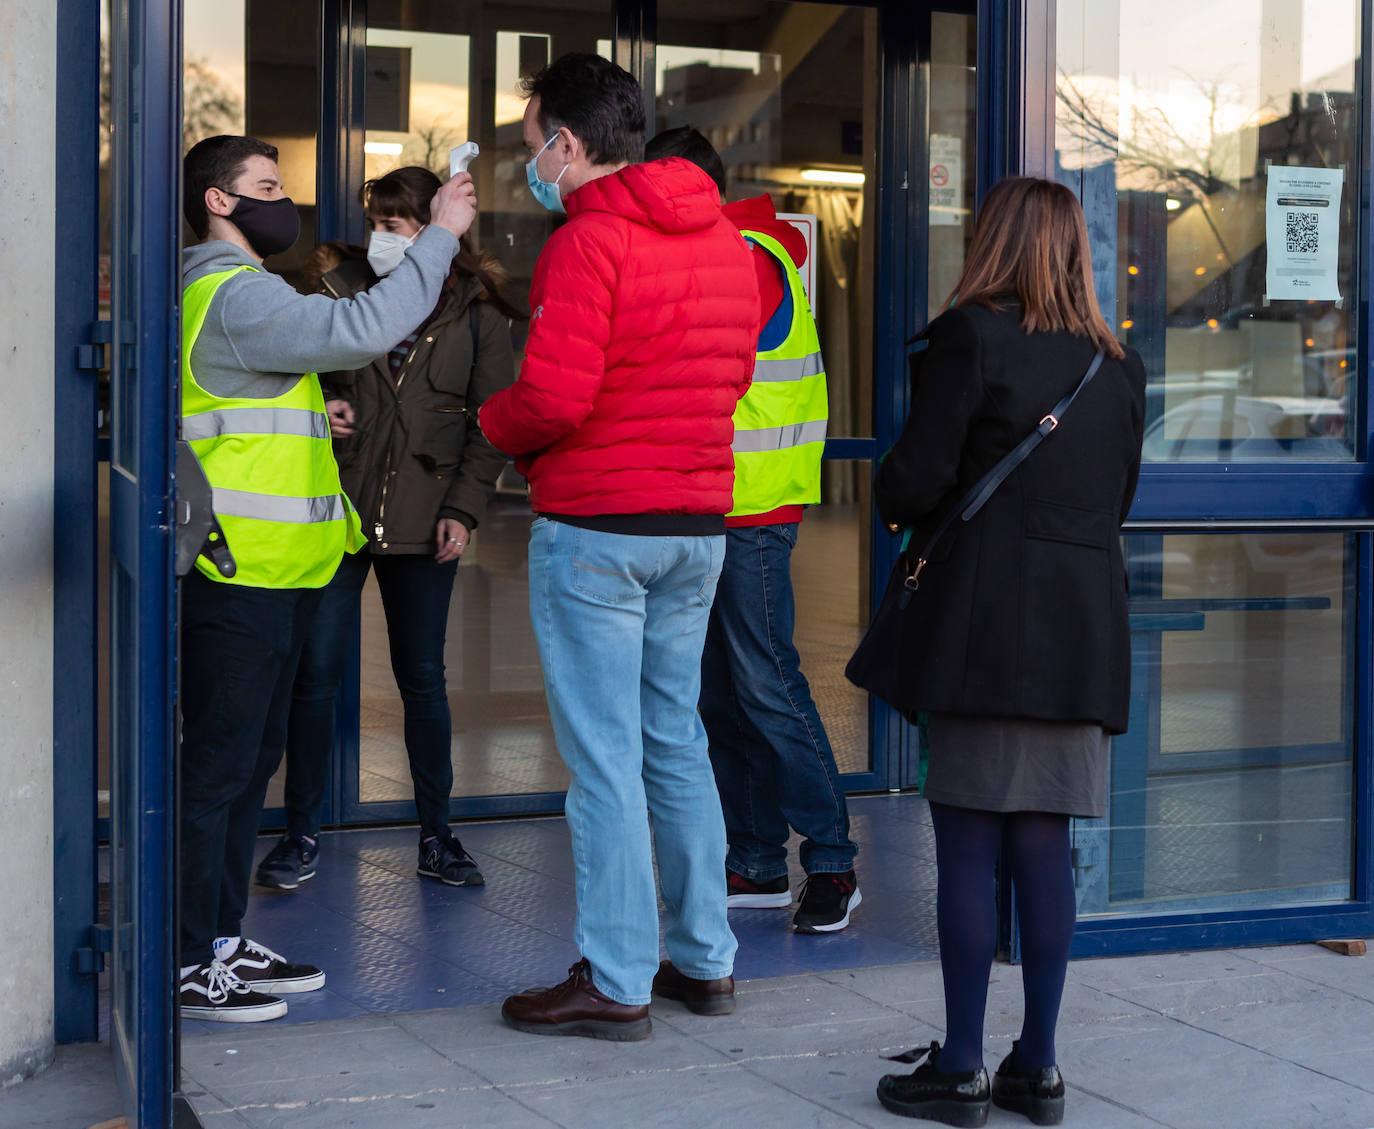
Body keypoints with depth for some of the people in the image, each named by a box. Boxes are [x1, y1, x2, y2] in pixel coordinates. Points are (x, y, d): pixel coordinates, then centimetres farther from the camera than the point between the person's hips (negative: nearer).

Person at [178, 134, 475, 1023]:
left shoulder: (234, 289, 22)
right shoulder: (232, 293, -14)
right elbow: (362, 331, -26)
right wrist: (440, 234, -19)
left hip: (272, 573, 11)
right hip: (239, 574, -11)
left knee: (250, 759, 14)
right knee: (218, 765, -6)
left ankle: (224, 940, 23)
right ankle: (188, 962, 1)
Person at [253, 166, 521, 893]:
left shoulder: (476, 311, 2)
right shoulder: (342, 284, 5)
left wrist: (464, 508, -8)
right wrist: (319, 405, -8)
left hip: (422, 518, -1)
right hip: (336, 506, 1)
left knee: (422, 677, 8)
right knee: (314, 671, 0)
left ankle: (436, 834, 20)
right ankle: (302, 833, 13)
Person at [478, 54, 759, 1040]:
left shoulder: (588, 240, -14)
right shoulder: (722, 235, 10)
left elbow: (553, 397, -21)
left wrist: (494, 421, -2)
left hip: (596, 526, -8)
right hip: (699, 524, 8)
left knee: (604, 755, -1)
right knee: (676, 741, 16)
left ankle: (616, 983, 5)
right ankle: (705, 959, 22)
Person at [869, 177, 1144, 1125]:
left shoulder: (971, 335, -5)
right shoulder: (1119, 366, 12)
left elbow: (913, 483, -9)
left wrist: (900, 508, 12)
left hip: (985, 620, -5)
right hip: (1085, 631, 5)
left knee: (969, 842, 0)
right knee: (1045, 847, 9)